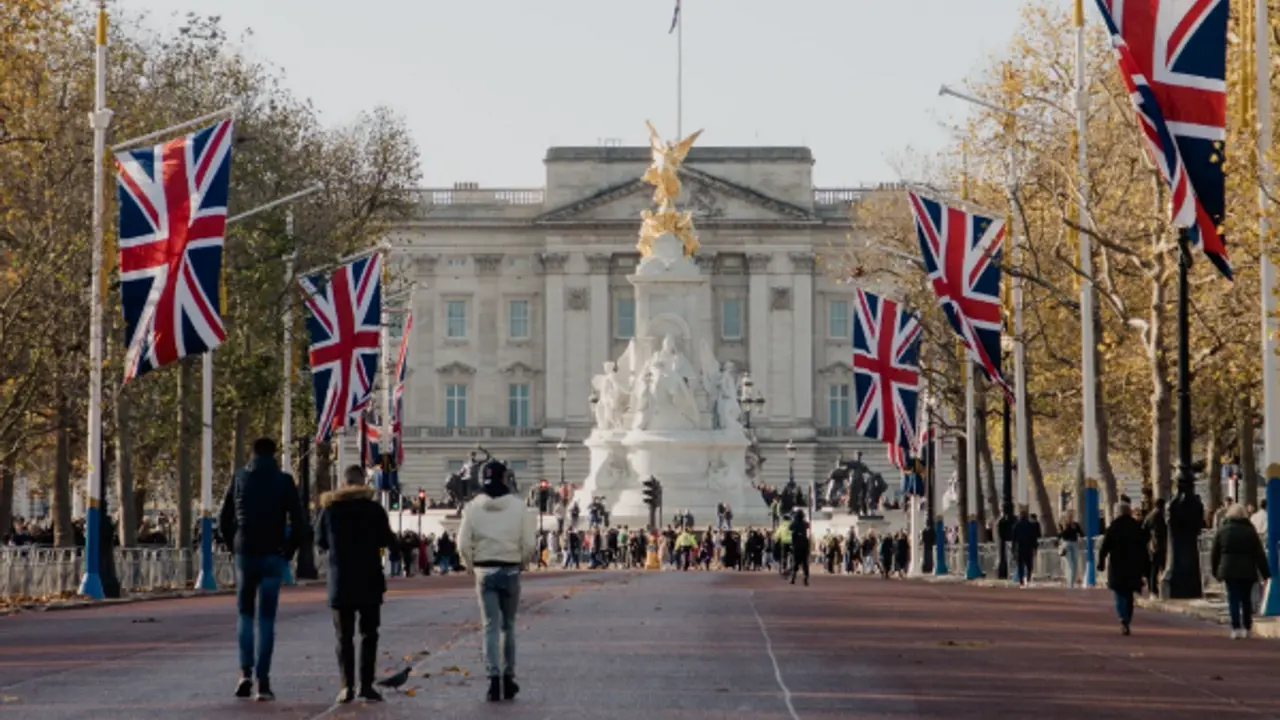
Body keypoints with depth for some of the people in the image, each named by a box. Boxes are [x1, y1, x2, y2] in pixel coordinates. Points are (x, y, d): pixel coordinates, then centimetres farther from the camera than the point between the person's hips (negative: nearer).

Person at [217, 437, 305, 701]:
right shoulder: (284, 482, -2)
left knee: (245, 613, 15)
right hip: (273, 557, -1)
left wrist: (235, 547, 12)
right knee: (267, 618, 3)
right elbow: (298, 522, -5)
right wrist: (289, 551, 6)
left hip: (245, 554, 1)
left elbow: (224, 520, 4)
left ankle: (246, 672, -3)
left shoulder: (239, 479, 3)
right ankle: (263, 681, -1)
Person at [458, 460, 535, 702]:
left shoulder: (473, 508, -4)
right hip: (510, 571, 0)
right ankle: (508, 677, 17)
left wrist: (473, 567, 9)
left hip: (484, 571, 0)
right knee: (508, 626, 14)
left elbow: (463, 544, -6)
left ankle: (494, 678, -13)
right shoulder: (517, 506, -5)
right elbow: (528, 543, -5)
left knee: (491, 627, 0)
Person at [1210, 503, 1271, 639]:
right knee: (1246, 599, 12)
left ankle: (1236, 628, -13)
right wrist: (1265, 573, 3)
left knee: (1233, 599, -1)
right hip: (1247, 571, 0)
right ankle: (1247, 628, 15)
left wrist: (1216, 571, 17)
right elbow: (1259, 554, 0)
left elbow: (1214, 553, 7)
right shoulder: (1250, 531, 0)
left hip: (1229, 570, 0)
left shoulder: (1222, 530, 3)